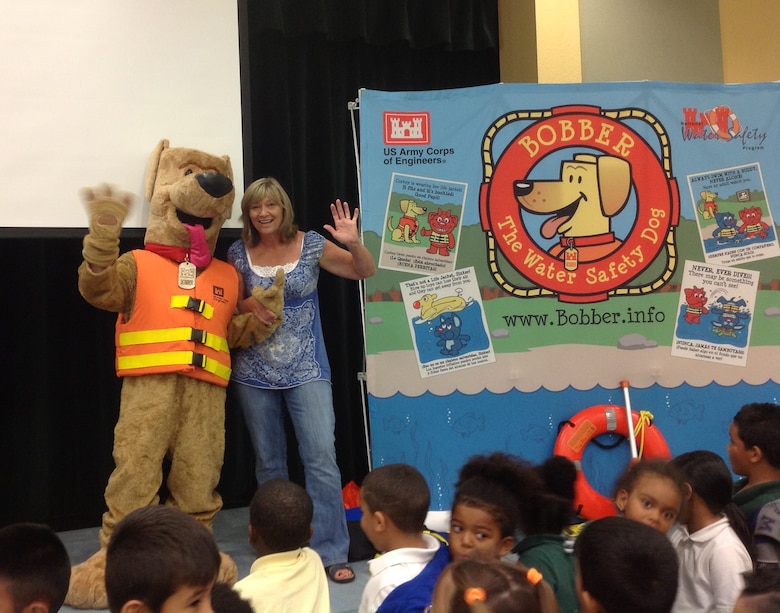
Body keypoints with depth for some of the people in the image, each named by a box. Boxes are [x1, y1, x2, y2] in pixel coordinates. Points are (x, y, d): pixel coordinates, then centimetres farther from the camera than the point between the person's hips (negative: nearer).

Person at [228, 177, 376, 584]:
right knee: (269, 463, 12)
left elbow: (365, 272, -1)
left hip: (306, 370, -2)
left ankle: (331, 552, -1)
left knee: (322, 458, -9)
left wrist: (353, 243, -22)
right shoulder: (238, 253, 2)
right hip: (254, 374, 2)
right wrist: (250, 305, -12)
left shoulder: (311, 245, -2)